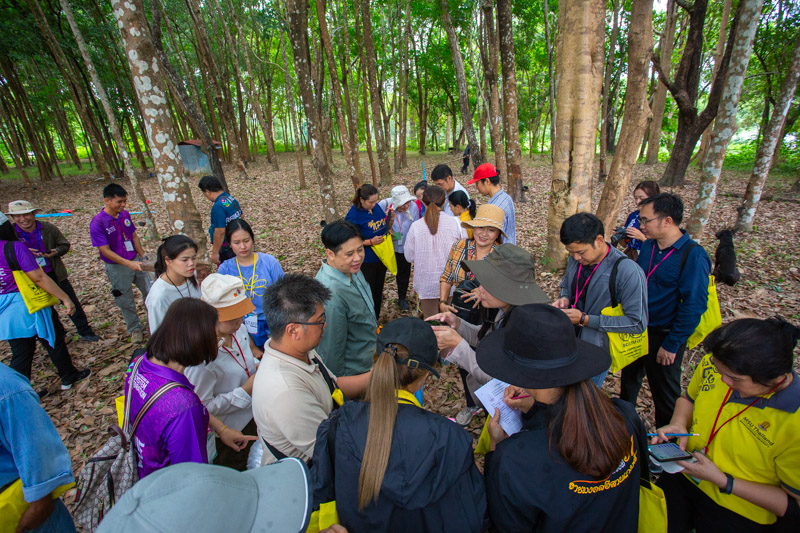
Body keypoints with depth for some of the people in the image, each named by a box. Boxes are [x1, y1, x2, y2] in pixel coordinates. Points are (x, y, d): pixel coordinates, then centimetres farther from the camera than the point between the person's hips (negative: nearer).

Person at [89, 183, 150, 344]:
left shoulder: (125, 214, -2)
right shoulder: (97, 223, -19)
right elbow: (105, 251, -20)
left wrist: (143, 256, 1)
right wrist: (129, 264, -28)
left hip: (136, 260, 5)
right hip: (117, 267, -5)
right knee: (126, 301, 10)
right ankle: (134, 329, 29)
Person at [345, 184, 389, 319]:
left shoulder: (377, 207, 0)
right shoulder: (354, 215, -20)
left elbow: (384, 227, 13)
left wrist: (390, 220, -9)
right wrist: (370, 242, -25)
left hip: (381, 257, 7)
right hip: (366, 261, -7)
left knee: (379, 288, 20)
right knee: (368, 291, 6)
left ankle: (377, 317, 40)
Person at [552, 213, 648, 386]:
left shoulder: (628, 271, -23)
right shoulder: (575, 259, -5)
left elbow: (637, 323, -21)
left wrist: (585, 319, -25)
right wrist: (564, 299, -8)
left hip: (596, 352, -5)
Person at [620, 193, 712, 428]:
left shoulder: (693, 256, -21)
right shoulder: (648, 245, 0)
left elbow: (693, 305, -20)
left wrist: (672, 345, -18)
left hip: (664, 337, -6)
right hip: (636, 329, 6)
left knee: (664, 391, 13)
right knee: (629, 376, 24)